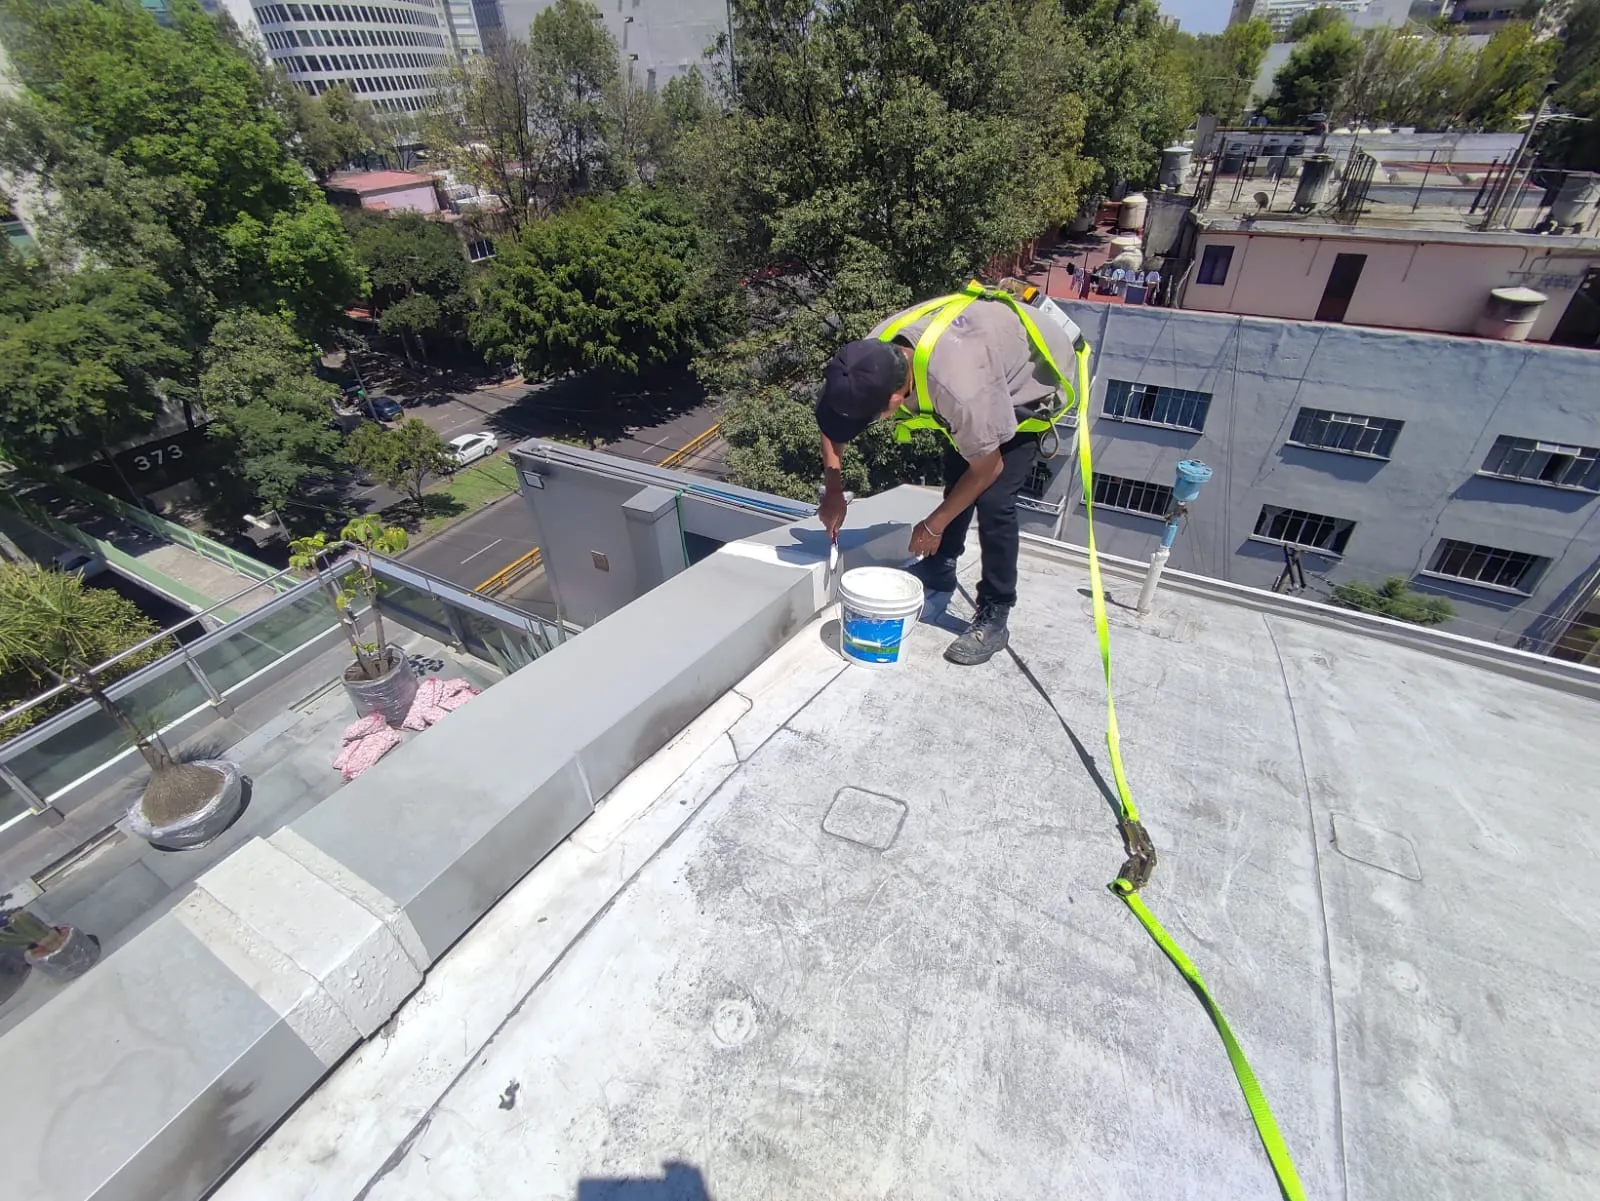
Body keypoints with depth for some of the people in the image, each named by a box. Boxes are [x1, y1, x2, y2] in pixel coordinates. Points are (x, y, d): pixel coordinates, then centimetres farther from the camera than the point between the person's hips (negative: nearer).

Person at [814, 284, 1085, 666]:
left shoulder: (958, 388, -45)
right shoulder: (876, 351, -25)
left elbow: (988, 467, -27)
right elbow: (832, 412, -6)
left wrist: (933, 525, -17)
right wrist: (833, 489, -11)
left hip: (1029, 384, -7)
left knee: (992, 500, -16)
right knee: (955, 479, 10)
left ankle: (993, 619, -4)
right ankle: (938, 576, 29)